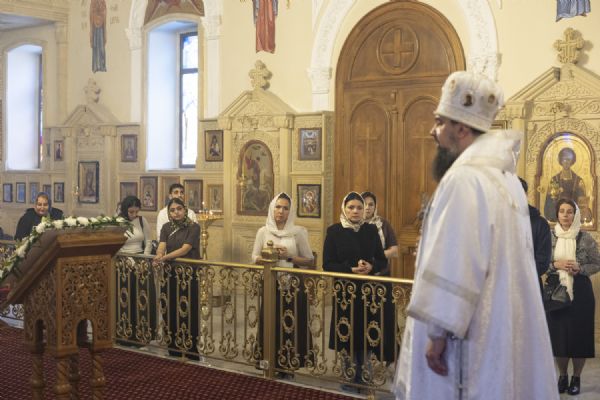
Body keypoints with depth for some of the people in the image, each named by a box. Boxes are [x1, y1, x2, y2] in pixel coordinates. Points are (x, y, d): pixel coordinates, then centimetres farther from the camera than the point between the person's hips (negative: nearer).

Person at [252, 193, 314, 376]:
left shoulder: (299, 232, -1)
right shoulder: (263, 232, 5)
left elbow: (309, 261, 1)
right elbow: (255, 258, 8)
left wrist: (289, 257, -13)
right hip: (271, 284, 1)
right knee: (272, 323, 0)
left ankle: (290, 363, 9)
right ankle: (272, 361, 12)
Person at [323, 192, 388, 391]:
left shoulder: (371, 230, 5)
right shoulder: (334, 231, -3)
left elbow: (383, 261, 7)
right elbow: (327, 264, -5)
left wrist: (371, 267, -15)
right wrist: (351, 269, -18)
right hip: (345, 291, -2)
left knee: (365, 335, 3)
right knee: (346, 335, 1)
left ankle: (363, 377, 17)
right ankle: (349, 378, 15)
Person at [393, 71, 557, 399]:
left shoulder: (464, 178, -17)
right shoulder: (504, 176, 13)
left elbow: (454, 264, -23)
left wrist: (439, 333, -18)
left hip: (467, 332, -9)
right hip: (501, 328, 9)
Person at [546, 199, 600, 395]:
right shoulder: (549, 237, 1)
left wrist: (580, 269, -14)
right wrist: (555, 265, -14)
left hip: (580, 291, -1)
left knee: (579, 334, 2)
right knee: (558, 334, 5)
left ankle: (576, 378, 17)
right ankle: (562, 376, 21)